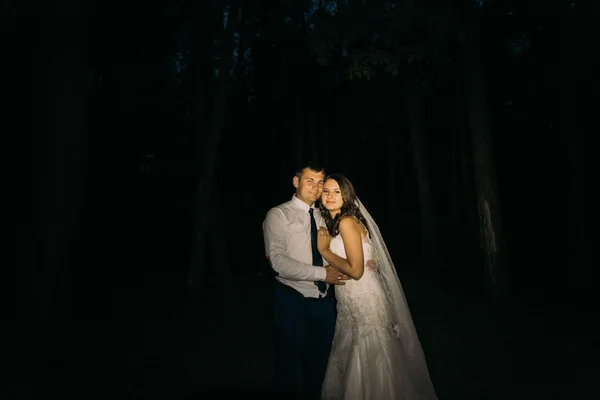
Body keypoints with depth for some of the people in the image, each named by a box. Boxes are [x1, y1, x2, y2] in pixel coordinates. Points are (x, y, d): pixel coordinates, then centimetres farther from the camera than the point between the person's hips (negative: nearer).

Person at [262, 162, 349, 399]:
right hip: (293, 301, -6)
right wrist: (322, 273, -21)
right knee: (289, 365, 11)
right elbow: (278, 261, -21)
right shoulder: (279, 215, -9)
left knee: (318, 364, 21)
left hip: (325, 301, 6)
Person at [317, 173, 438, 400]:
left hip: (365, 300, -9)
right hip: (350, 304, 9)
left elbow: (355, 270, -22)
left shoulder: (347, 221, -17)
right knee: (348, 362, 20)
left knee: (368, 364, 6)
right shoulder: (332, 223, 10)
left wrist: (324, 250, -14)